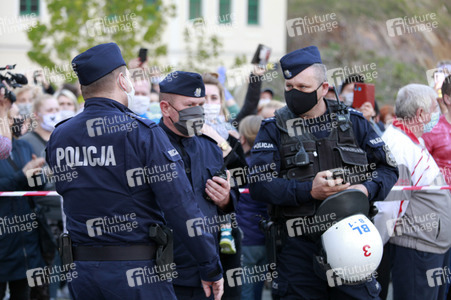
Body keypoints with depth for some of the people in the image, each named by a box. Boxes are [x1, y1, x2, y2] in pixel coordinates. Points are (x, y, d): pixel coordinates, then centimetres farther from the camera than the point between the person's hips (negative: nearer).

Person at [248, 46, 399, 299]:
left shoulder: (352, 122, 9)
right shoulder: (274, 129, 4)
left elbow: (388, 168, 11)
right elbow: (259, 183, -8)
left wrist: (367, 189, -10)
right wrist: (308, 191, -19)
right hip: (299, 244, -1)